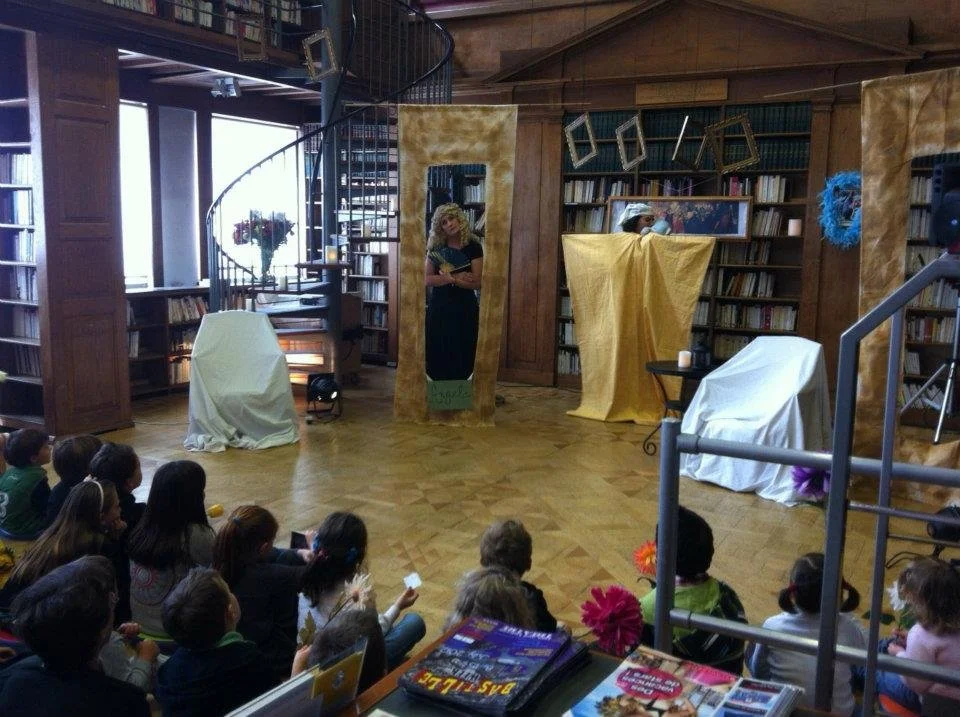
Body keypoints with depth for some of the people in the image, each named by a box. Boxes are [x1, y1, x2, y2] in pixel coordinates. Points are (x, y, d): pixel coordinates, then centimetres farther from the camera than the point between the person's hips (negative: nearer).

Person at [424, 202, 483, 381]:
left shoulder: (473, 247, -1)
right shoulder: (436, 247, 5)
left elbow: (476, 283, -9)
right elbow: (427, 279, -5)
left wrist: (447, 277, -11)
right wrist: (455, 277, -15)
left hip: (464, 308, -2)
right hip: (438, 307, 2)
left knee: (462, 358, 1)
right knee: (437, 356, 2)